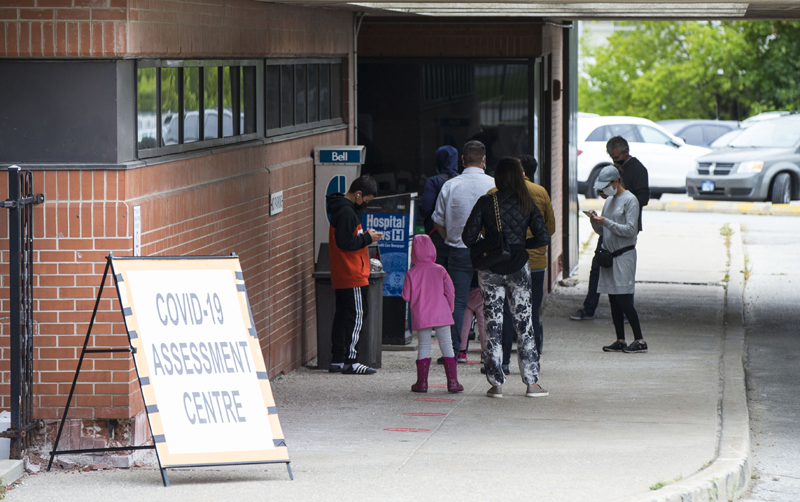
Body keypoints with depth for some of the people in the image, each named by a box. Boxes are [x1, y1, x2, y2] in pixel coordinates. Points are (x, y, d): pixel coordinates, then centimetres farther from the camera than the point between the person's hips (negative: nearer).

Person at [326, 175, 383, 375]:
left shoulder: (341, 208, 15)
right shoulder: (347, 212, -17)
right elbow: (345, 243, -21)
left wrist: (365, 235, 11)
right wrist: (368, 238, -11)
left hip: (340, 276, 10)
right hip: (353, 275, -10)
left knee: (342, 316, 11)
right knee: (356, 316, -7)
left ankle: (337, 360, 13)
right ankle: (350, 361, -7)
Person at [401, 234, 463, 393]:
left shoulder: (412, 273, -3)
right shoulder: (440, 270, 0)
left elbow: (406, 296, -2)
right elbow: (450, 292, 2)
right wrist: (450, 308, 19)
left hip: (421, 316, 0)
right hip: (441, 314, 0)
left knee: (424, 346, 8)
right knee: (446, 345, 4)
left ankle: (422, 382, 7)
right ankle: (452, 381, 0)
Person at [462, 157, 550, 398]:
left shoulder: (486, 202, -6)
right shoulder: (527, 204, -1)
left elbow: (468, 236, -8)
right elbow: (543, 238, -5)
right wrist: (521, 244, 11)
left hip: (491, 269, -1)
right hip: (518, 267, 1)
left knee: (493, 325, 5)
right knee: (524, 324, 8)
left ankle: (496, 383, 3)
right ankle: (532, 382, 6)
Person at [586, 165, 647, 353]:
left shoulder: (630, 200, -8)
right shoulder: (609, 201, 16)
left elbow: (630, 230, -16)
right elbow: (602, 231, 19)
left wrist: (606, 222, -18)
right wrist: (595, 222, -2)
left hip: (624, 255, -8)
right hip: (609, 254, 8)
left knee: (623, 300, -12)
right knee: (613, 301, 6)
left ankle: (640, 340, -8)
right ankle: (620, 340, 10)